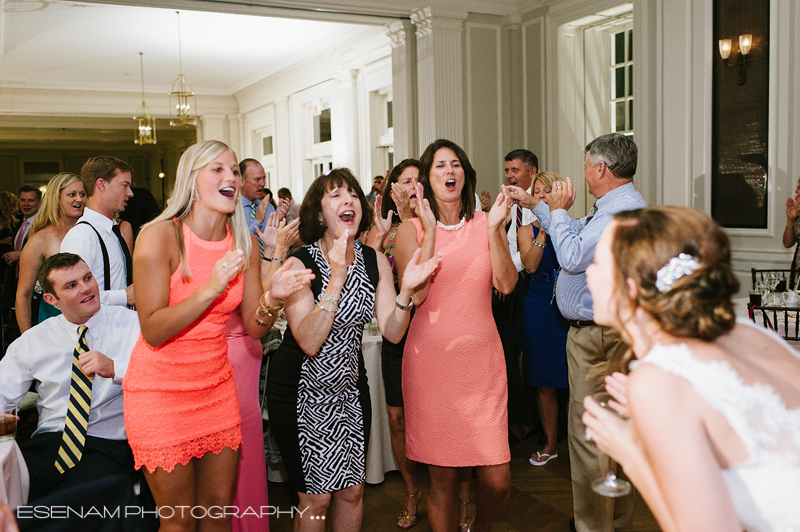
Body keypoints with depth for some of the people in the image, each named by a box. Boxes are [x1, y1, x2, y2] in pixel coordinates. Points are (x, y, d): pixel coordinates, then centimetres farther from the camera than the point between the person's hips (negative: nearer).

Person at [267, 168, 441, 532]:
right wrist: (336, 279, -33)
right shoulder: (298, 265, -17)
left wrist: (407, 289, -24)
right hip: (301, 392, -4)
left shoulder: (374, 261, -3)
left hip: (350, 386, 5)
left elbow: (392, 332, -6)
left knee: (352, 491, 13)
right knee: (316, 499, 5)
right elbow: (309, 342, -26)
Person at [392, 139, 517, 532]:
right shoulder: (410, 230, 3)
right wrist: (430, 231, -13)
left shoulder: (486, 223, 9)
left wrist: (495, 229, -11)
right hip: (432, 361, -1)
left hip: (482, 359, 2)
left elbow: (506, 284, -2)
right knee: (443, 478, 5)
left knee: (497, 481, 1)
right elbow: (414, 293, -10)